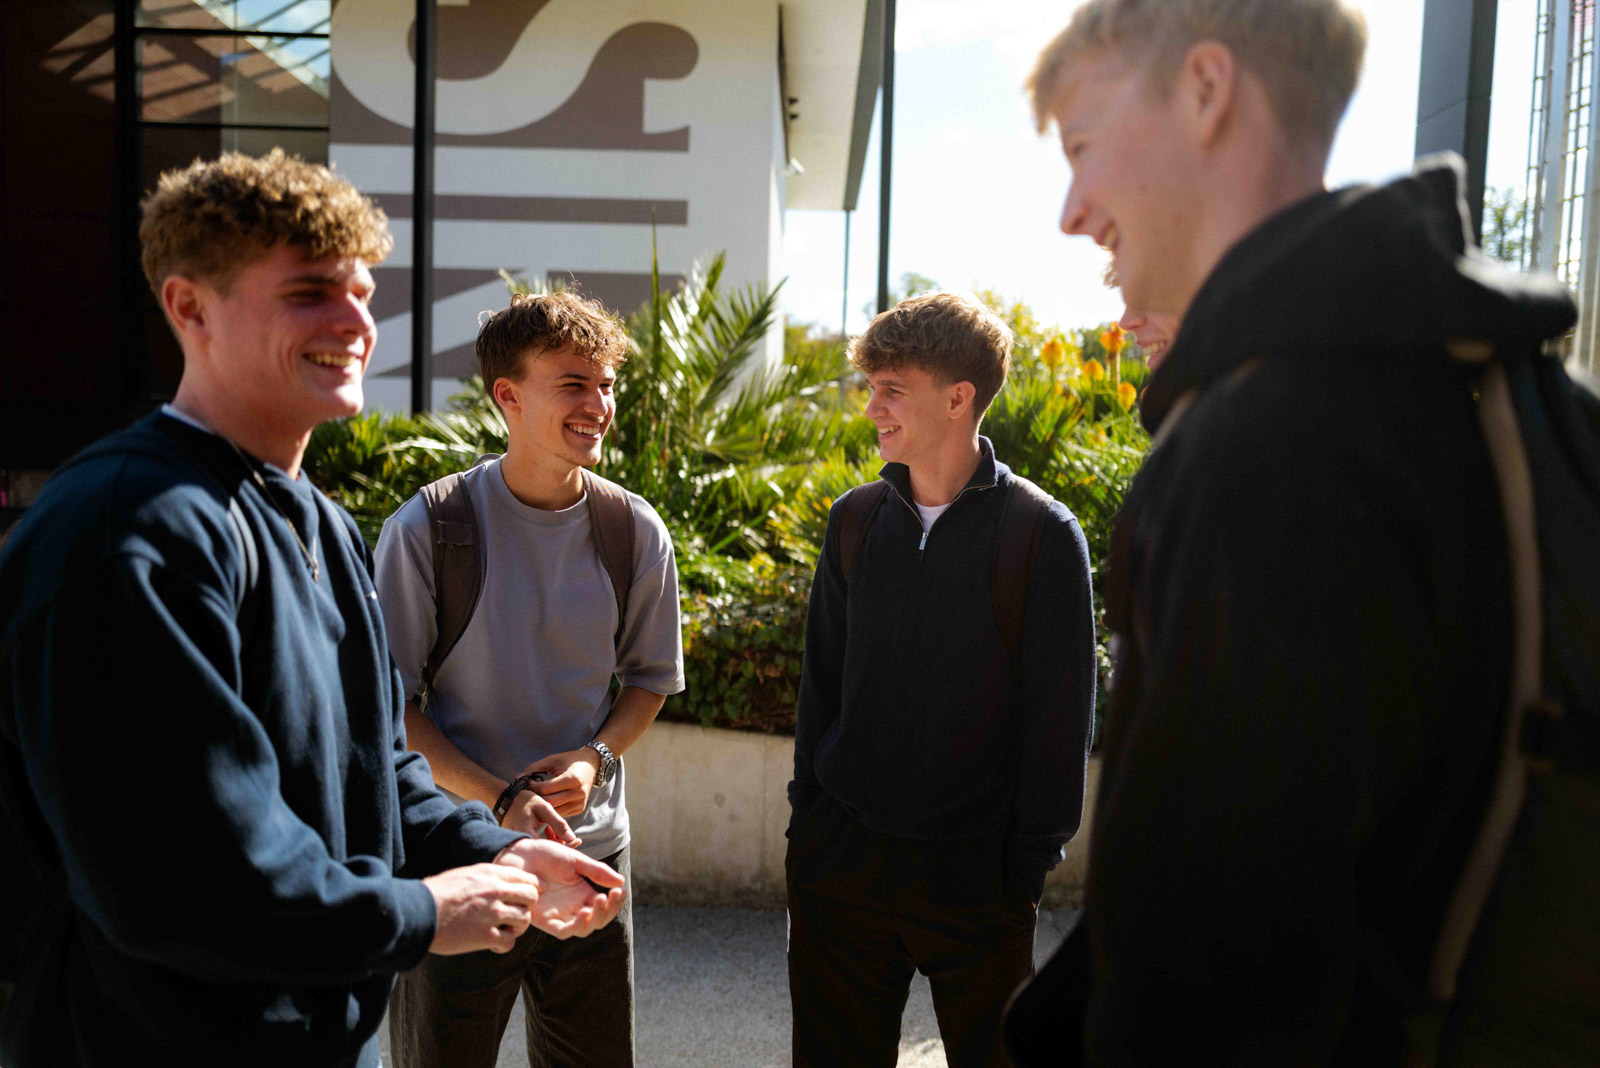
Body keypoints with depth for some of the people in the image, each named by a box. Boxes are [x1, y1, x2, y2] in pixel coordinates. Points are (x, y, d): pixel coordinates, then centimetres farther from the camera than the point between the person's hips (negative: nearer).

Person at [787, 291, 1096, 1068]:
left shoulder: (1041, 535, -10)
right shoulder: (854, 521, 3)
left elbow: (1059, 718, -6)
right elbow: (821, 682, 9)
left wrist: (1031, 860, -6)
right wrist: (807, 816, 8)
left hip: (975, 876, -3)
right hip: (840, 858, 4)